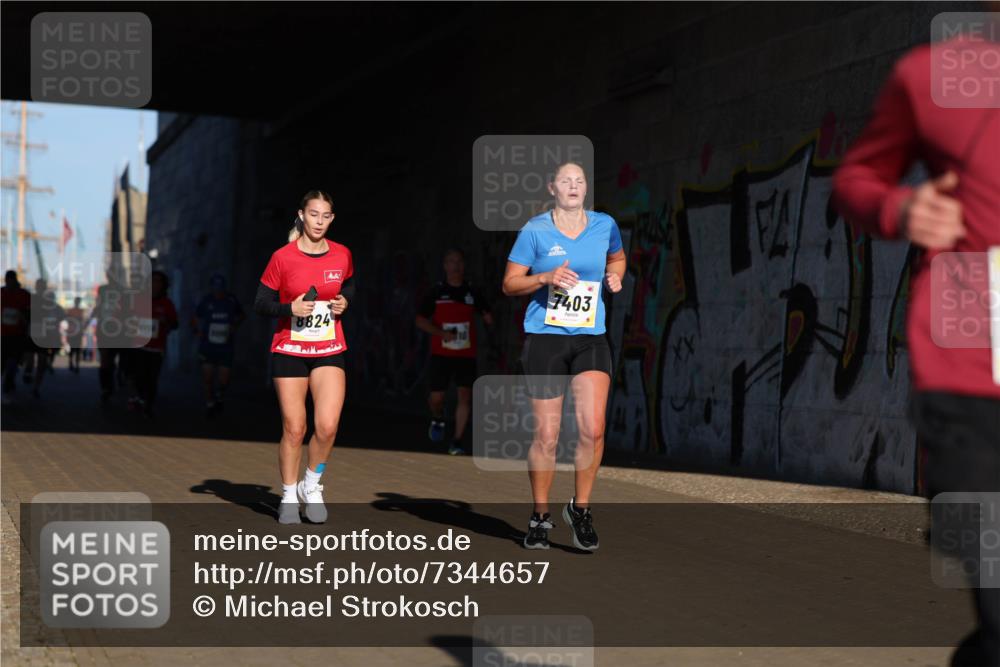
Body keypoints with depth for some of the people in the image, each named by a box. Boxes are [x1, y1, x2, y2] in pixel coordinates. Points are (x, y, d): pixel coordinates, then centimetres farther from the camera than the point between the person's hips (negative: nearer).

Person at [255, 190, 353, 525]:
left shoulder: (342, 255, 1)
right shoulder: (283, 257, -7)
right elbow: (260, 304, -2)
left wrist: (344, 302, -1)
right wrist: (290, 309, -19)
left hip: (329, 351, 2)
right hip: (289, 350, -2)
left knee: (327, 426, -13)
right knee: (294, 429, -1)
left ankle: (312, 485, 12)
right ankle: (289, 497, 17)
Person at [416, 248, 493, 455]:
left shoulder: (472, 293, 6)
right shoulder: (436, 292, 1)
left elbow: (487, 317, 12)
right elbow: (420, 320, -1)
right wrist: (442, 333, -15)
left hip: (466, 354, 1)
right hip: (441, 353, -1)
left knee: (465, 396, -9)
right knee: (436, 396, 0)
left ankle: (457, 442, -4)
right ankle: (438, 420, 35)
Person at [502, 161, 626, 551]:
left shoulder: (605, 225, 6)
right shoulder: (535, 230, -2)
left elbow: (617, 257, 27)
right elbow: (509, 284, 1)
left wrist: (615, 277, 5)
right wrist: (545, 277, -16)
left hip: (591, 339, 2)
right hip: (544, 337, -2)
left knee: (592, 428, -13)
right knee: (546, 434, 0)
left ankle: (580, 509, 6)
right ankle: (540, 516, 17)